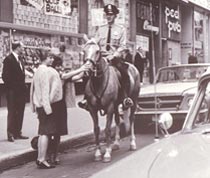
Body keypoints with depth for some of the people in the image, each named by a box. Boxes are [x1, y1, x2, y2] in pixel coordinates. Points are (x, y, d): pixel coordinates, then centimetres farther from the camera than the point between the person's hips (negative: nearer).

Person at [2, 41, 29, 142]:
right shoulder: (8, 59, -11)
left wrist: (23, 86, 9)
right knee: (12, 113, -2)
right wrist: (10, 88, -14)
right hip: (13, 92, -8)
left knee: (20, 113, 10)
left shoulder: (19, 59, 15)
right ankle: (10, 134, 4)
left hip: (21, 91, 8)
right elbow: (5, 76, -14)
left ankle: (17, 133, 17)